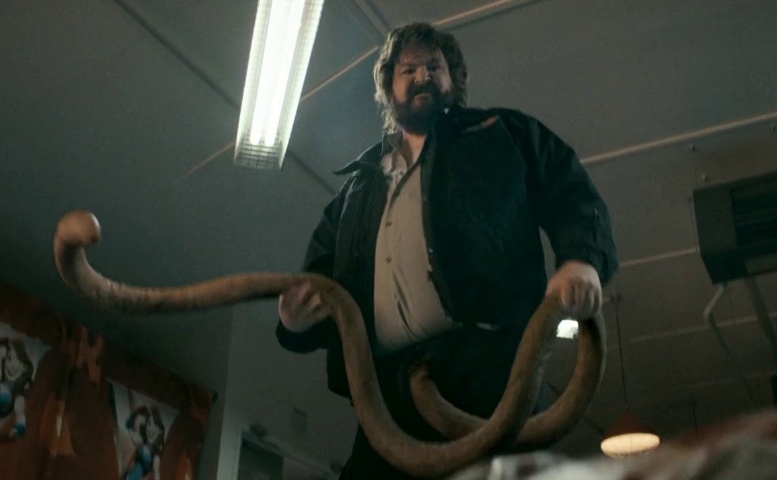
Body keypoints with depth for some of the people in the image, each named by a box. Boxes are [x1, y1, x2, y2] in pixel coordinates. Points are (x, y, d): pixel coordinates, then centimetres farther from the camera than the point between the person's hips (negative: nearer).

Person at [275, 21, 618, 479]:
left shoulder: (503, 133, 23)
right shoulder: (360, 181, 32)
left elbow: (573, 197, 12)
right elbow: (321, 271, 29)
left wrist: (581, 258, -12)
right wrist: (297, 318, 4)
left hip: (488, 360, -3)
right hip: (391, 383, 4)